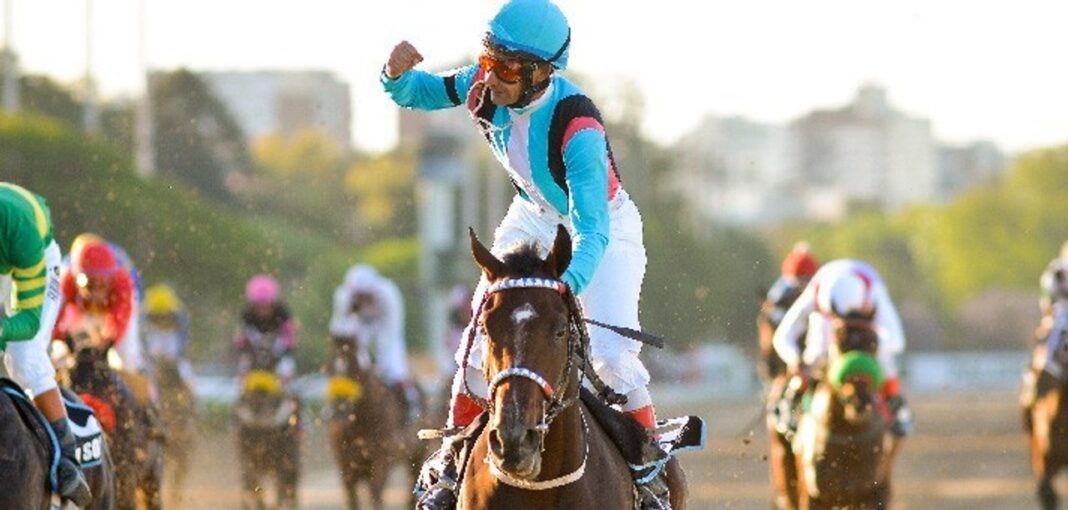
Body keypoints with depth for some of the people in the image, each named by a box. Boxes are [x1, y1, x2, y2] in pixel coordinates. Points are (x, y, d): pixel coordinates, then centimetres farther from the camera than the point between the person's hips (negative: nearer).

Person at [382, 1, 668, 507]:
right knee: (483, 331, -5)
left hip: (603, 225, -5)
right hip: (534, 218, 5)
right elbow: (415, 94, -3)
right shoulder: (483, 85, -22)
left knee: (611, 350, -19)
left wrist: (565, 287, -63)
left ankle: (650, 467, 0)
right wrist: (397, 73, -28)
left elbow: (593, 230, -45)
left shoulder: (578, 127, -39)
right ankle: (453, 456, 11)